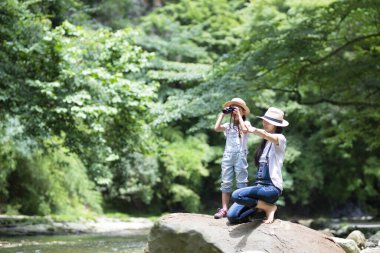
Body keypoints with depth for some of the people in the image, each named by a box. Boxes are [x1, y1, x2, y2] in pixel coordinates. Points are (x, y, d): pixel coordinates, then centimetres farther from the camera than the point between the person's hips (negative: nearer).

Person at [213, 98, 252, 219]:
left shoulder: (246, 123, 5)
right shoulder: (228, 125, 12)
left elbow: (245, 130, -18)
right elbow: (216, 128, -6)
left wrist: (239, 115, -11)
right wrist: (222, 114, 1)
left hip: (240, 155, -3)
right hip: (227, 155, 3)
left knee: (241, 182, -3)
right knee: (226, 182, 1)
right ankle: (224, 209, 2)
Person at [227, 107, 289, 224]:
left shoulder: (280, 139, -4)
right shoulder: (265, 142, 21)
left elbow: (265, 135, -28)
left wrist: (253, 130, -47)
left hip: (272, 187, -7)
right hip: (259, 186, 7)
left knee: (237, 195, -31)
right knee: (232, 216, -12)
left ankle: (269, 207, -9)